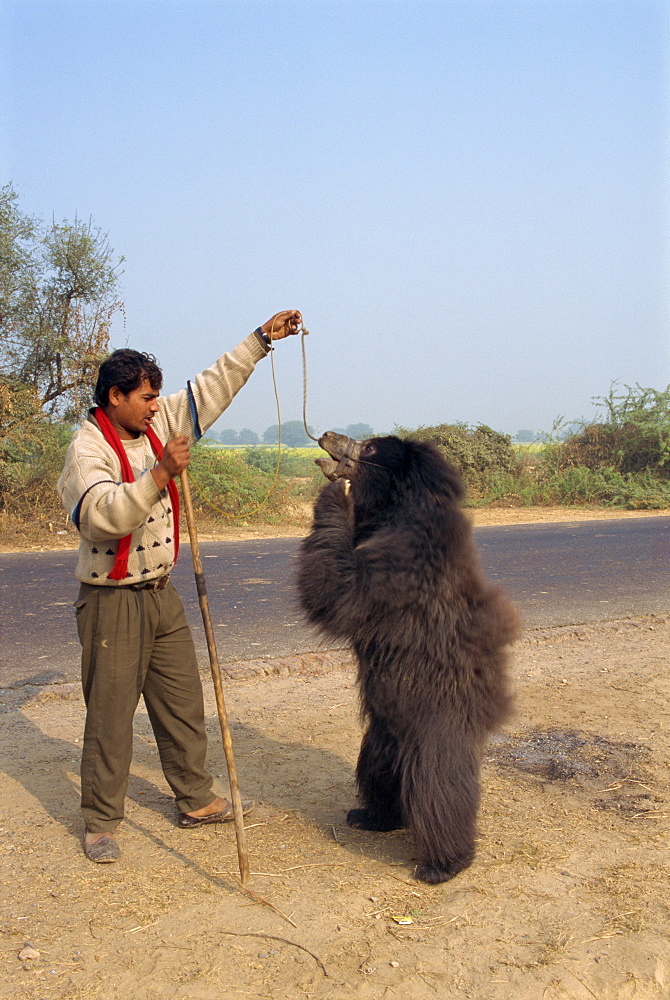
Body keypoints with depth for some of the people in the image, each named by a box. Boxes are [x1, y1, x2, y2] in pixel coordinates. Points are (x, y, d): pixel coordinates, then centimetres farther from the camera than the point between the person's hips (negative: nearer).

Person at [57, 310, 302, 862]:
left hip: (162, 594, 7)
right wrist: (160, 473, -42)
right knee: (110, 714, 2)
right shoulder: (87, 449, -17)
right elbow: (103, 515, -34)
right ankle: (101, 823, 17)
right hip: (112, 603, -7)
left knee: (183, 703, 14)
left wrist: (261, 339, 9)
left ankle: (197, 800, 29)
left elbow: (212, 388, 11)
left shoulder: (158, 423, 4)